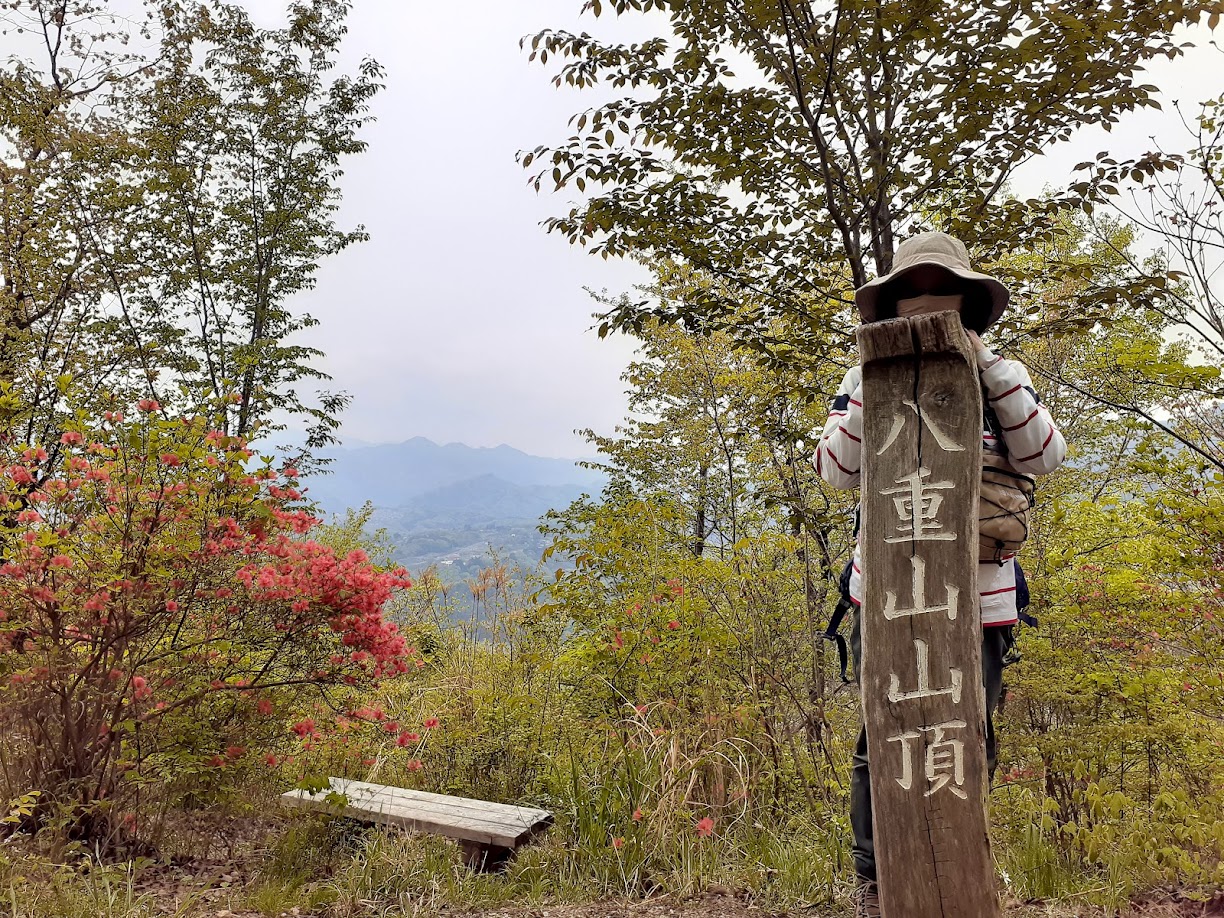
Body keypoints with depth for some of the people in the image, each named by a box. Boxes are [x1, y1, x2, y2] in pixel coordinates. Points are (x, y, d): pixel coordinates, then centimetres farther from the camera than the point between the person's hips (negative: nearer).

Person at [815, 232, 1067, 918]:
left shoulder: (1000, 374, 8)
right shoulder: (868, 376, 5)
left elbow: (1045, 457, -5)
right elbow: (838, 469, -4)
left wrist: (989, 367, -13)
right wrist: (876, 382, -14)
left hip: (979, 596, 2)